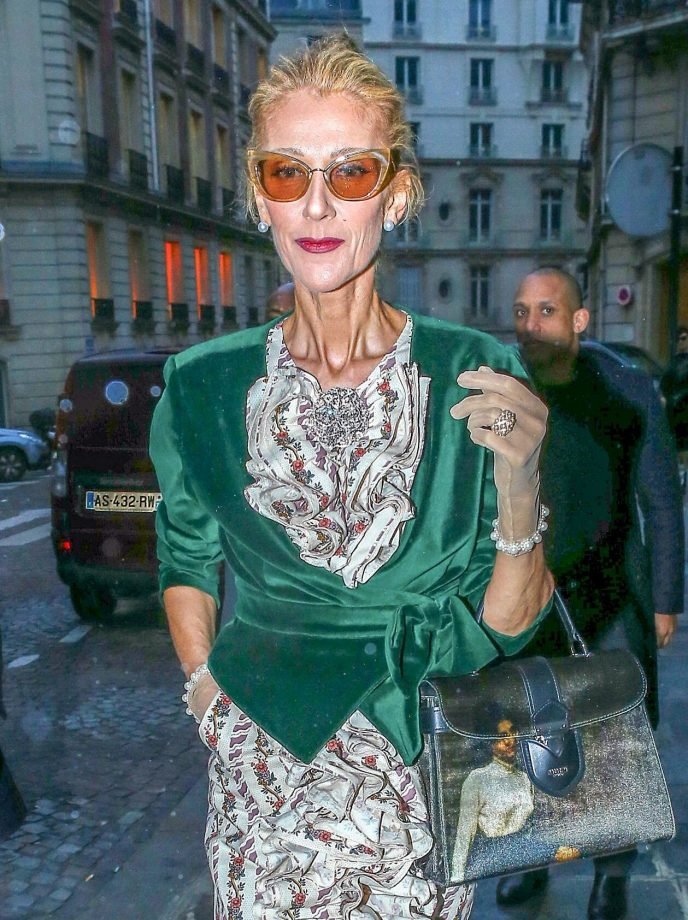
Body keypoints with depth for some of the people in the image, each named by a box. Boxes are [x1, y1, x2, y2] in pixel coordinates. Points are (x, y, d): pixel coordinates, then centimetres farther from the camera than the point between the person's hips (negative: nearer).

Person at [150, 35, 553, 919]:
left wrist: (520, 481, -26)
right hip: (264, 764, 1)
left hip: (430, 769, 0)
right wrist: (211, 697, -1)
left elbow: (507, 623, -10)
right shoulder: (202, 388, -8)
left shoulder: (476, 377, -13)